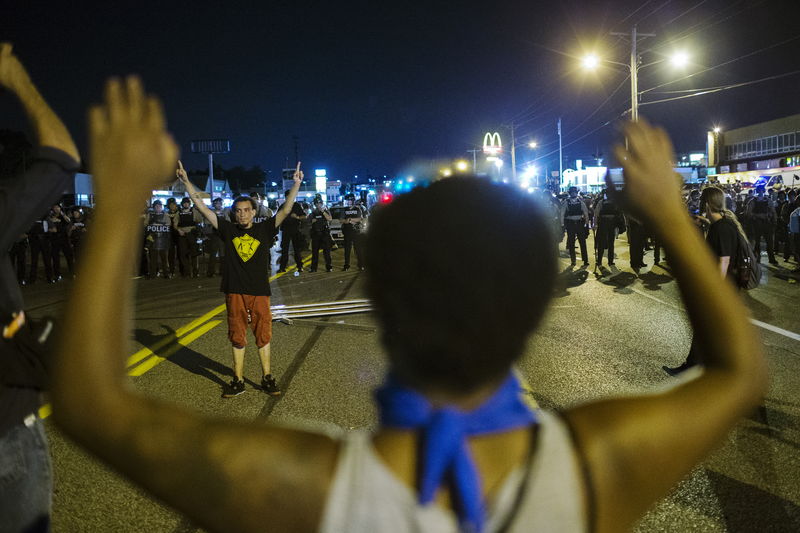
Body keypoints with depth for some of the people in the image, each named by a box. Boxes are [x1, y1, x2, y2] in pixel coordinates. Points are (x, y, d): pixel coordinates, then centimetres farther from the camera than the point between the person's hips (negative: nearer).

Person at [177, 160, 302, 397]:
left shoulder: (264, 229, 1)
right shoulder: (228, 230, 3)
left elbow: (286, 210, -5)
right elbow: (202, 208, 2)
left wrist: (296, 184, -14)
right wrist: (186, 181, -3)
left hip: (260, 291, -1)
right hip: (235, 292, 1)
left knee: (263, 335, 8)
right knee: (237, 338, 9)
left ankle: (267, 379, 19)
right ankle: (238, 381, 18)